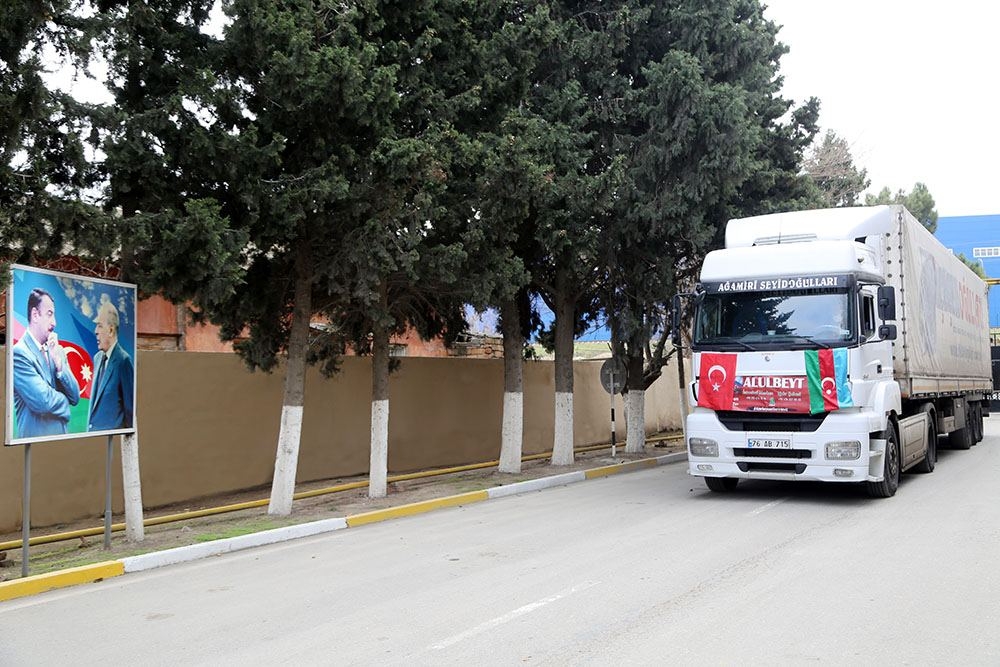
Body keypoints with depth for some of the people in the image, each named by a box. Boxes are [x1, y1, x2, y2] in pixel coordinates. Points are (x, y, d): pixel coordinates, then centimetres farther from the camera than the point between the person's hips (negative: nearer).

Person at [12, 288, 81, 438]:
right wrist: (64, 401, 0)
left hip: (62, 436, 6)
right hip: (36, 437, -6)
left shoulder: (57, 350, 7)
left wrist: (60, 365, -10)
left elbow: (75, 397, 3)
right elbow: (42, 401, -20)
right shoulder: (19, 352, -13)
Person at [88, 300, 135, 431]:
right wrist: (89, 427, 13)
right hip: (92, 429, 7)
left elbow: (129, 404, -9)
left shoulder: (123, 360, -12)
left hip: (112, 432, -7)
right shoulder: (97, 358, 12)